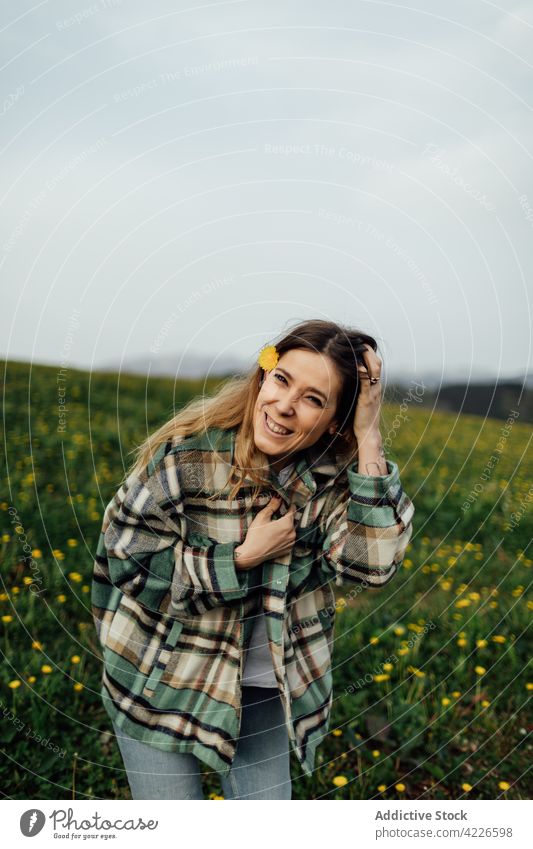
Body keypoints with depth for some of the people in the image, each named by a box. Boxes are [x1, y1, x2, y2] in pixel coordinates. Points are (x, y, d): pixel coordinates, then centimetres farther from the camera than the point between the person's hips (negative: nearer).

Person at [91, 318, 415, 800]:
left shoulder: (332, 479, -11)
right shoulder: (188, 453, -21)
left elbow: (373, 563, -25)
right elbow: (123, 558, -18)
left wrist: (369, 441, -29)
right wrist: (243, 558, -23)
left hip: (264, 692, 3)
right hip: (162, 685, -3)